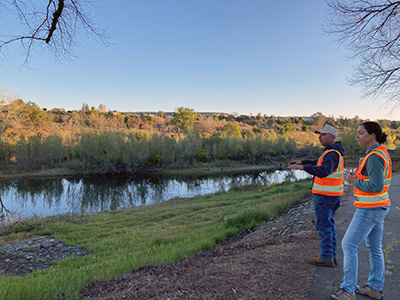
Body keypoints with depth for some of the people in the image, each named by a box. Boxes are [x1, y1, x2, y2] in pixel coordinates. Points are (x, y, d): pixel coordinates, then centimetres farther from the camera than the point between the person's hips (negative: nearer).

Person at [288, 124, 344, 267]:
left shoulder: (332, 154, -20)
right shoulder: (335, 151, 13)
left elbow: (324, 170, -38)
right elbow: (319, 163, 29)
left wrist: (302, 167, -45)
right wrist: (302, 161, 22)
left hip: (325, 195, -10)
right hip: (333, 195, 10)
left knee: (323, 225, -1)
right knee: (328, 224, 16)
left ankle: (326, 257, 8)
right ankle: (331, 255, 24)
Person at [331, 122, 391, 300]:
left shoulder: (374, 157, -22)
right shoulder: (381, 153, 10)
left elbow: (376, 187, -27)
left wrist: (355, 181, -15)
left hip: (370, 210, -10)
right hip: (378, 207, 10)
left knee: (349, 245, -2)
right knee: (374, 248, 17)